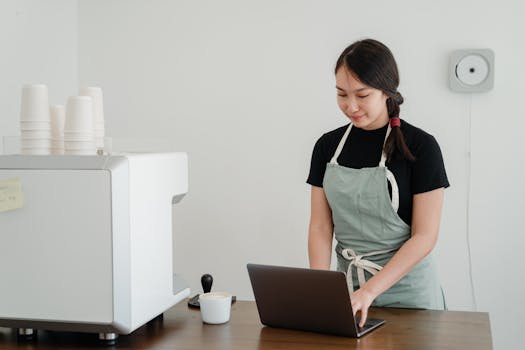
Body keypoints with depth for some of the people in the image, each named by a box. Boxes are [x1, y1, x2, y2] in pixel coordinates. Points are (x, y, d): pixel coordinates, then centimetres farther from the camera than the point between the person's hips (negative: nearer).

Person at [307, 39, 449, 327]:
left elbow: (425, 235, -13)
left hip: (405, 286, -3)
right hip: (346, 281, 4)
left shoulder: (420, 146, -11)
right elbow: (320, 227, 1)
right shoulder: (328, 146, 1)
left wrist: (370, 290, -22)